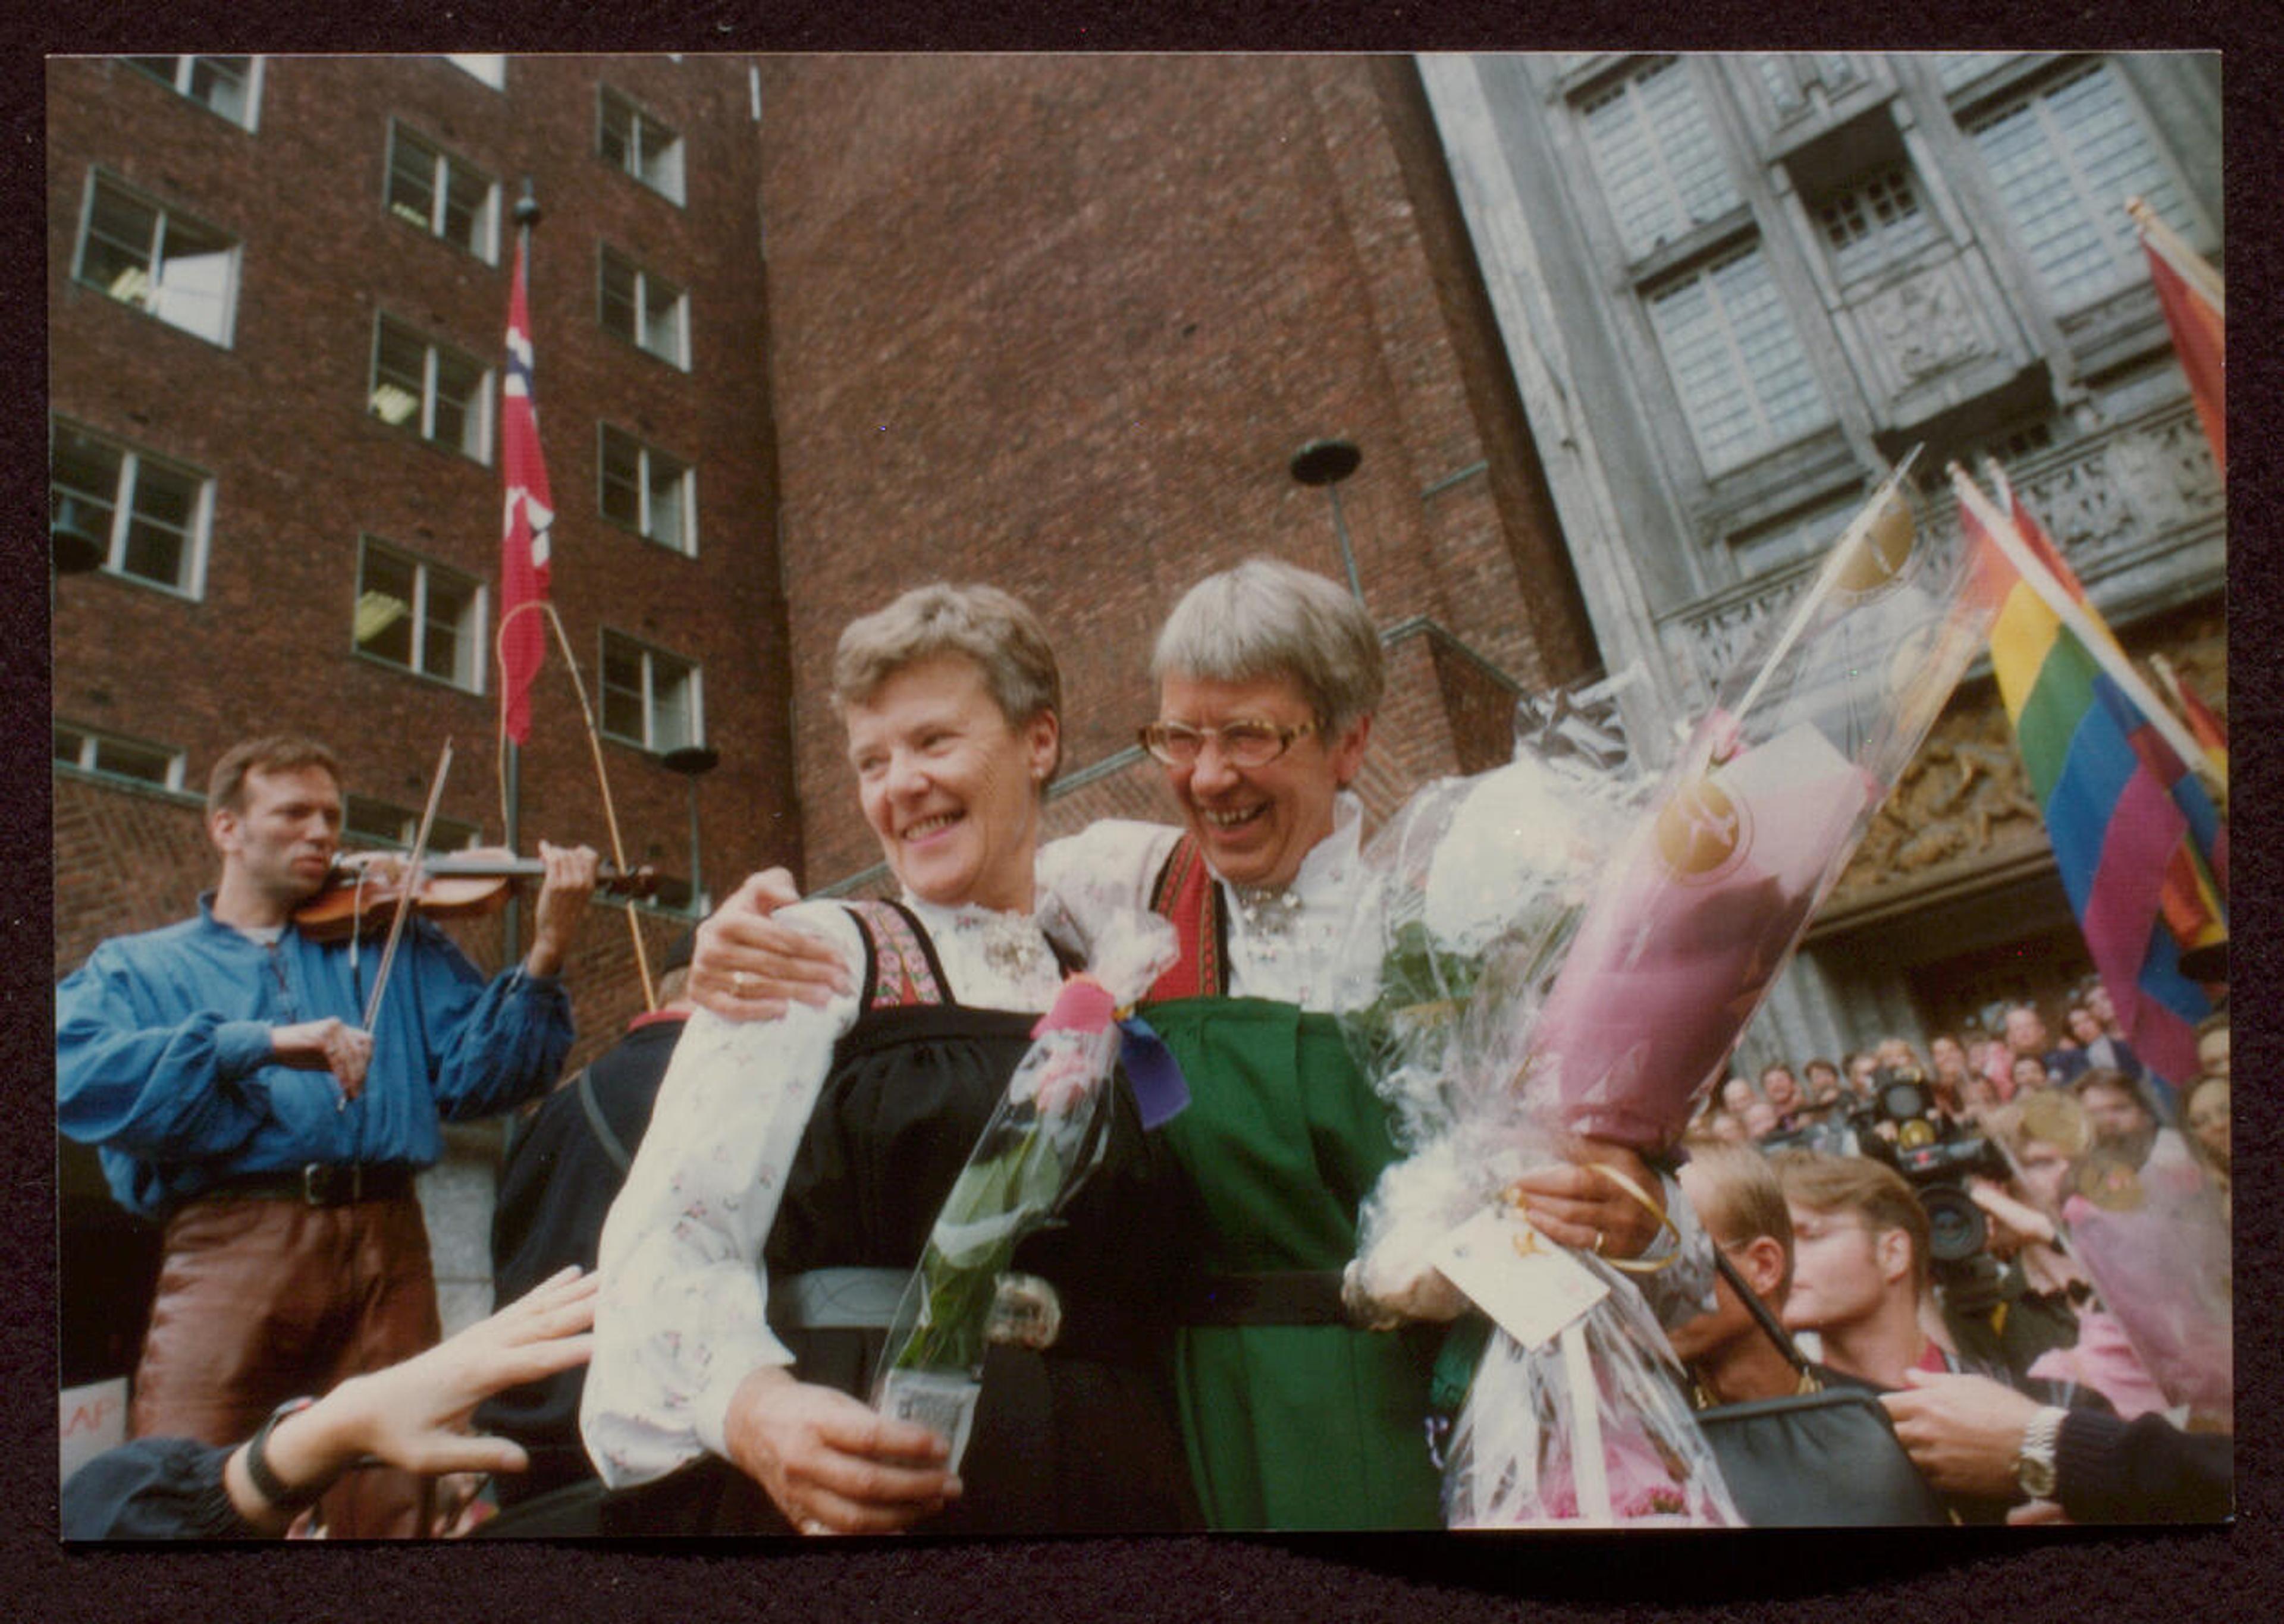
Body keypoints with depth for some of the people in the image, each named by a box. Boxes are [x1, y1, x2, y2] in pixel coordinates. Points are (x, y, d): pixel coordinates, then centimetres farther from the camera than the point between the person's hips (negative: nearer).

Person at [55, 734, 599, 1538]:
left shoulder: (397, 946, 18)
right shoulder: (135, 967, 16)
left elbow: (473, 1076, 4)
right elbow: (78, 1077, -6)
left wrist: (545, 954, -9)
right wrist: (261, 1043, -17)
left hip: (384, 1240, 1)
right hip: (232, 1241, -1)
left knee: (384, 1505, 2)